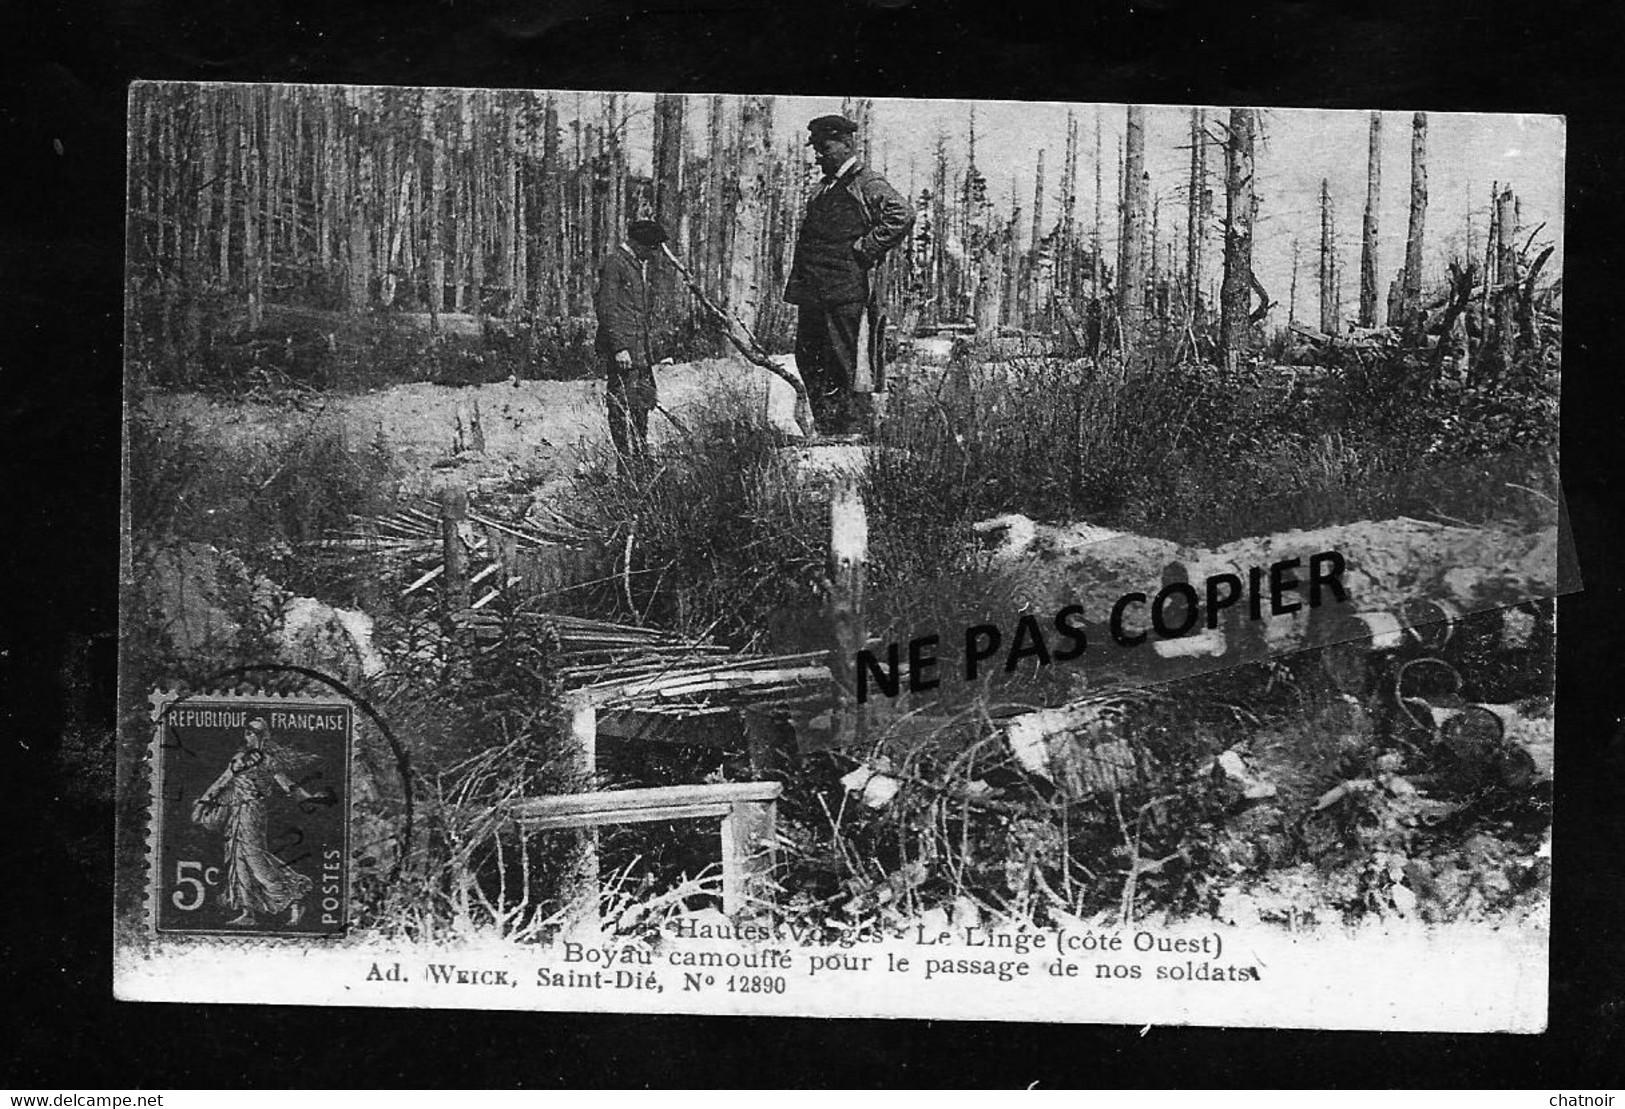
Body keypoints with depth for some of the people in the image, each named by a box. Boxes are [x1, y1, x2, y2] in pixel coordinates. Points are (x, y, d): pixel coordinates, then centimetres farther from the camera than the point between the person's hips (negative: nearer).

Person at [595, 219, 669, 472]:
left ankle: (641, 462, 15)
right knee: (623, 407, -7)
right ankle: (626, 467, -6)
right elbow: (607, 309, -15)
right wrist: (619, 347, -19)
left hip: (640, 349, 9)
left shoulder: (640, 264, 20)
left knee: (643, 404, 9)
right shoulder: (613, 263, -9)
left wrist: (650, 348, 21)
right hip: (621, 349, -9)